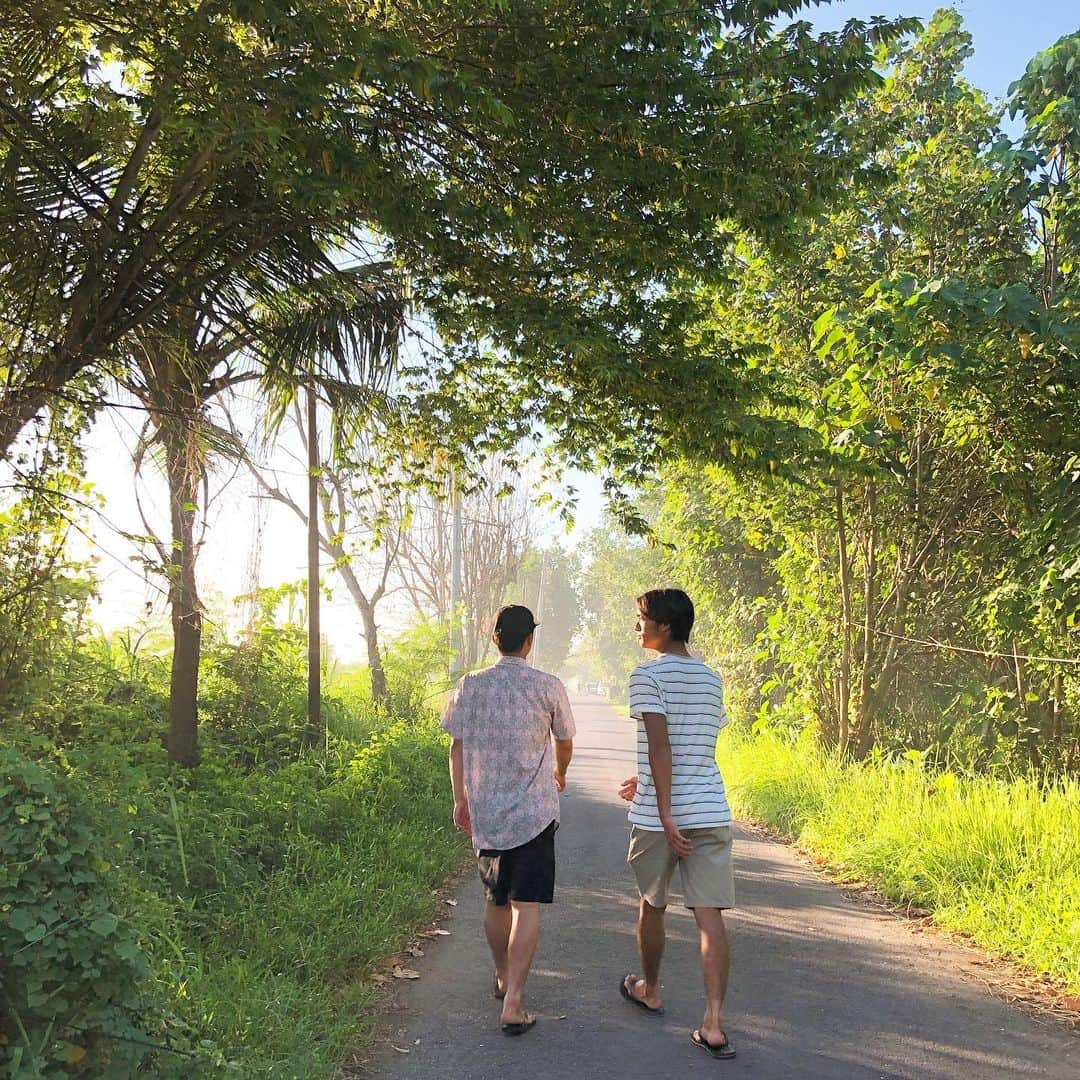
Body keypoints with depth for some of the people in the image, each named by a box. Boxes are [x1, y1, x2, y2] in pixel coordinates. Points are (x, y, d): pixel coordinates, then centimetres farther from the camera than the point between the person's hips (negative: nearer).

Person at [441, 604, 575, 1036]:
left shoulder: (469, 686, 2)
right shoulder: (548, 686, -5)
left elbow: (456, 746, 6)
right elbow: (565, 744, 9)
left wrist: (459, 799, 15)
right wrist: (559, 774, 30)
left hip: (484, 813, 4)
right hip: (534, 812, -4)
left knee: (496, 901, 19)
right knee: (526, 905, -3)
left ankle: (503, 979, 38)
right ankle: (513, 1003, -9)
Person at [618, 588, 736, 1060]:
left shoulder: (647, 676, -9)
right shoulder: (711, 679, 11)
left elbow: (661, 747, -17)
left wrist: (665, 812, -18)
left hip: (658, 814, -4)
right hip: (710, 811, 4)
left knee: (652, 904, 17)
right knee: (710, 915, 2)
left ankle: (649, 991, 36)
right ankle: (713, 1022, -3)